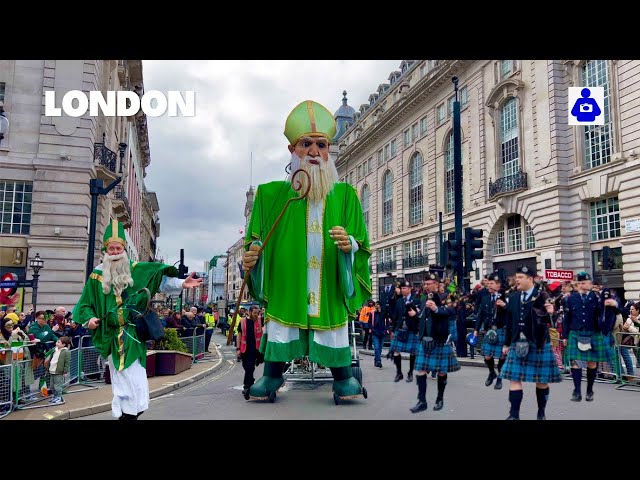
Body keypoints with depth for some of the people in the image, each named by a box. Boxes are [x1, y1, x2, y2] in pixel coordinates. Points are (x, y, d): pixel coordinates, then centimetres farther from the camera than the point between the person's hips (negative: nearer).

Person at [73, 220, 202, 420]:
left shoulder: (136, 269, 1)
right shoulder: (97, 275, 4)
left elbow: (160, 277, -8)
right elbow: (86, 303, 10)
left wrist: (181, 283, -23)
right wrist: (89, 319, -9)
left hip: (134, 333, -1)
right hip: (112, 336, 1)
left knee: (135, 378, -1)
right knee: (121, 380, 6)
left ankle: (131, 411, 11)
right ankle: (124, 413, 15)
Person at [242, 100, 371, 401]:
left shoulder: (344, 194, 5)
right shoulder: (273, 194, 4)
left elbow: (361, 243, 3)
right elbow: (257, 239, 9)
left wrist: (350, 244, -19)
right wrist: (252, 254, -12)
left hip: (329, 284, 0)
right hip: (286, 283, 0)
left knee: (330, 321, 4)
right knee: (281, 326, 4)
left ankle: (343, 377, 25)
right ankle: (272, 376, 26)